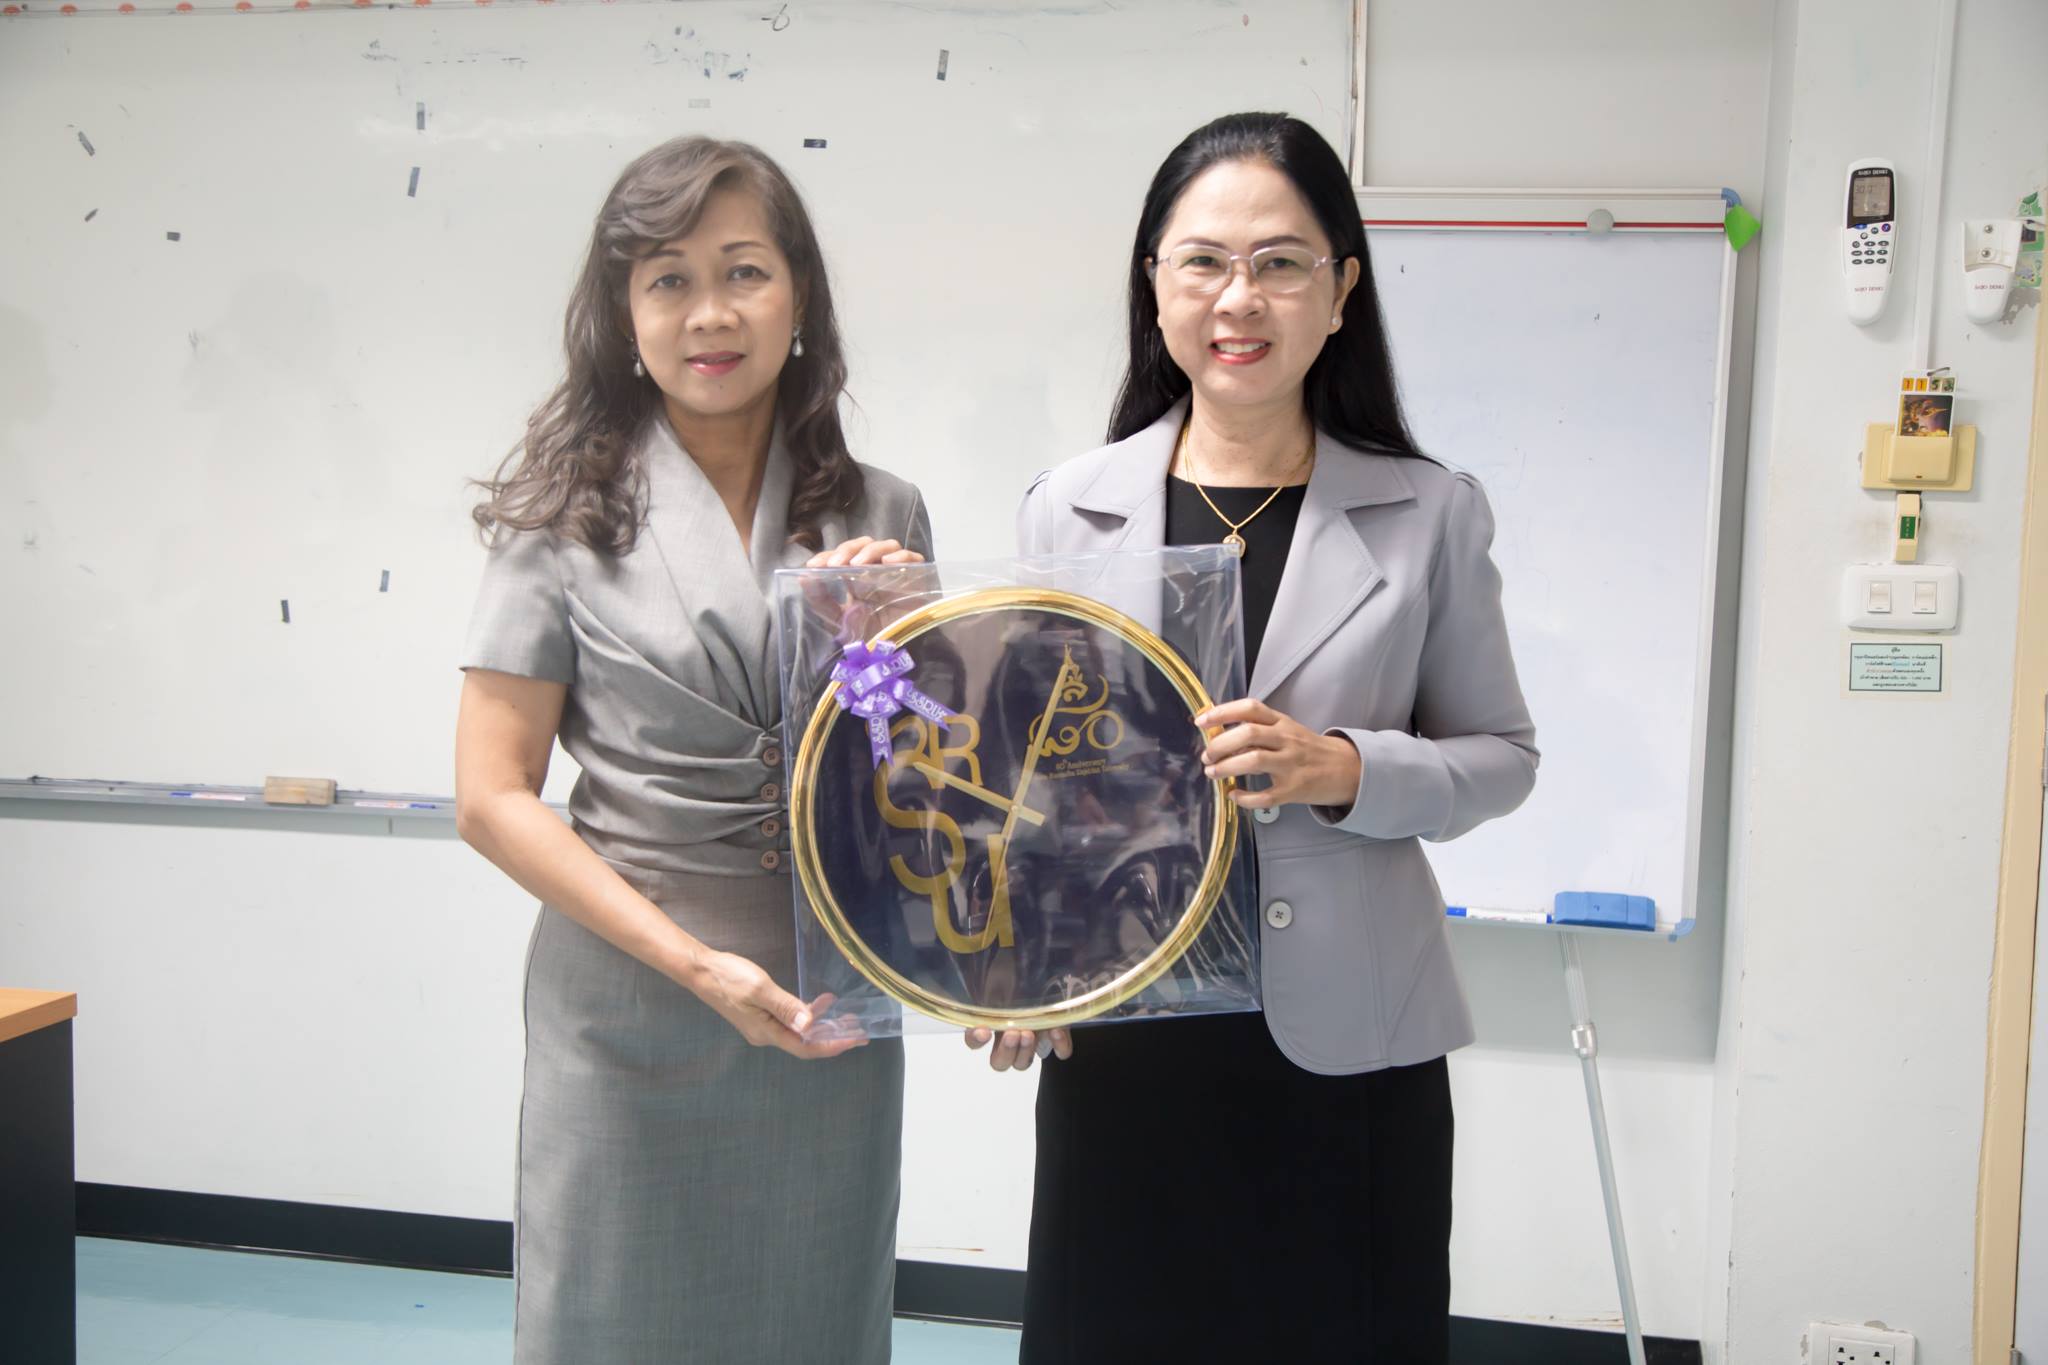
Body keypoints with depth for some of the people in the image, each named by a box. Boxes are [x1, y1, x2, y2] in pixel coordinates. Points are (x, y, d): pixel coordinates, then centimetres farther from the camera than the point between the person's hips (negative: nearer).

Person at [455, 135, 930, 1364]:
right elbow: (493, 798, -7)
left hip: (834, 1015, 3)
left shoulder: (881, 517, 4)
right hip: (629, 1008, -3)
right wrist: (694, 963, -15)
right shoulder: (569, 518, -4)